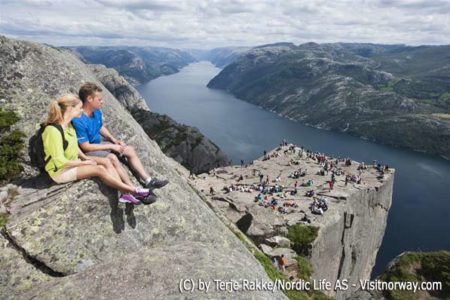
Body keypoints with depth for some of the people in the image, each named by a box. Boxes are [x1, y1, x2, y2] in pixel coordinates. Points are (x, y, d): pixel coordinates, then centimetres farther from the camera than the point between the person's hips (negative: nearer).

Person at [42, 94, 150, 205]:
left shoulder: (68, 125, 4)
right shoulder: (53, 131, -24)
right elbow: (60, 162, -23)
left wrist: (85, 158, 1)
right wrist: (84, 163, -15)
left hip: (72, 163, 8)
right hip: (60, 172, -8)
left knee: (106, 164, -14)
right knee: (99, 169, -24)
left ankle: (125, 193, -24)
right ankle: (133, 190, -17)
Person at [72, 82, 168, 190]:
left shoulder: (97, 112, -3)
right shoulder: (78, 120, -28)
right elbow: (85, 147, -25)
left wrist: (114, 140, -1)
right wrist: (111, 146, -19)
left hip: (97, 145, 9)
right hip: (87, 152, -9)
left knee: (129, 149, 0)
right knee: (112, 157, -34)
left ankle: (148, 181, -4)